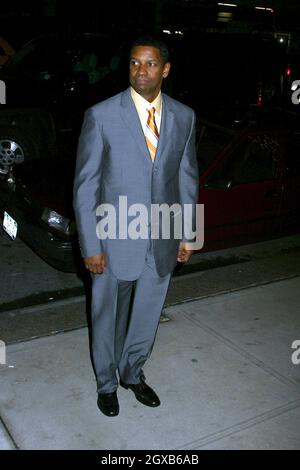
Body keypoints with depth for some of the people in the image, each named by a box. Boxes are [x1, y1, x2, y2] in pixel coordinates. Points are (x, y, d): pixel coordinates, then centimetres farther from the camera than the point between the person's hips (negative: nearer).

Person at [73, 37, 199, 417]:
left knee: (147, 317, 19)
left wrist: (186, 234, 8)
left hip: (163, 242, 3)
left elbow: (187, 178, 8)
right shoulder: (101, 116, -11)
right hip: (116, 242, -3)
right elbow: (85, 185, -9)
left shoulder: (184, 117, 1)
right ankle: (107, 383, 40)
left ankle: (133, 373, 45)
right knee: (109, 318, 15)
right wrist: (91, 246, -10)